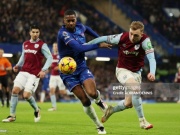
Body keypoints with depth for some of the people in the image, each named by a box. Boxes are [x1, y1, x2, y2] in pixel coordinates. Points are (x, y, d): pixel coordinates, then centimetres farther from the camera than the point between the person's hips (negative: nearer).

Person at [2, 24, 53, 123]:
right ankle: (12, 115, 0)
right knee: (15, 90, -9)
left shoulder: (42, 45, -5)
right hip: (23, 72, 5)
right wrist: (18, 65, 8)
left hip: (34, 74, -5)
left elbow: (50, 58, -9)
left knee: (26, 95, -13)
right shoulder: (25, 44, 12)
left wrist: (43, 70, -20)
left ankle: (36, 110, 17)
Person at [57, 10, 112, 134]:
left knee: (92, 93, -22)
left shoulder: (80, 27, -2)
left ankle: (99, 99, 16)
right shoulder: (63, 33, -24)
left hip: (82, 67, 4)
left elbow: (87, 29, 26)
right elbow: (79, 48, -34)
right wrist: (99, 45, -27)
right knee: (85, 101, -10)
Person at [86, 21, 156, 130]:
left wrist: (152, 72, -54)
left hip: (136, 72, 2)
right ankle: (142, 121, -23)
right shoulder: (122, 37, -21)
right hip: (122, 70, -2)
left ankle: (112, 110, 38)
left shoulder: (145, 40, -24)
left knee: (128, 103, 5)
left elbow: (151, 58, -35)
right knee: (135, 87, -31)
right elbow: (104, 39, -8)